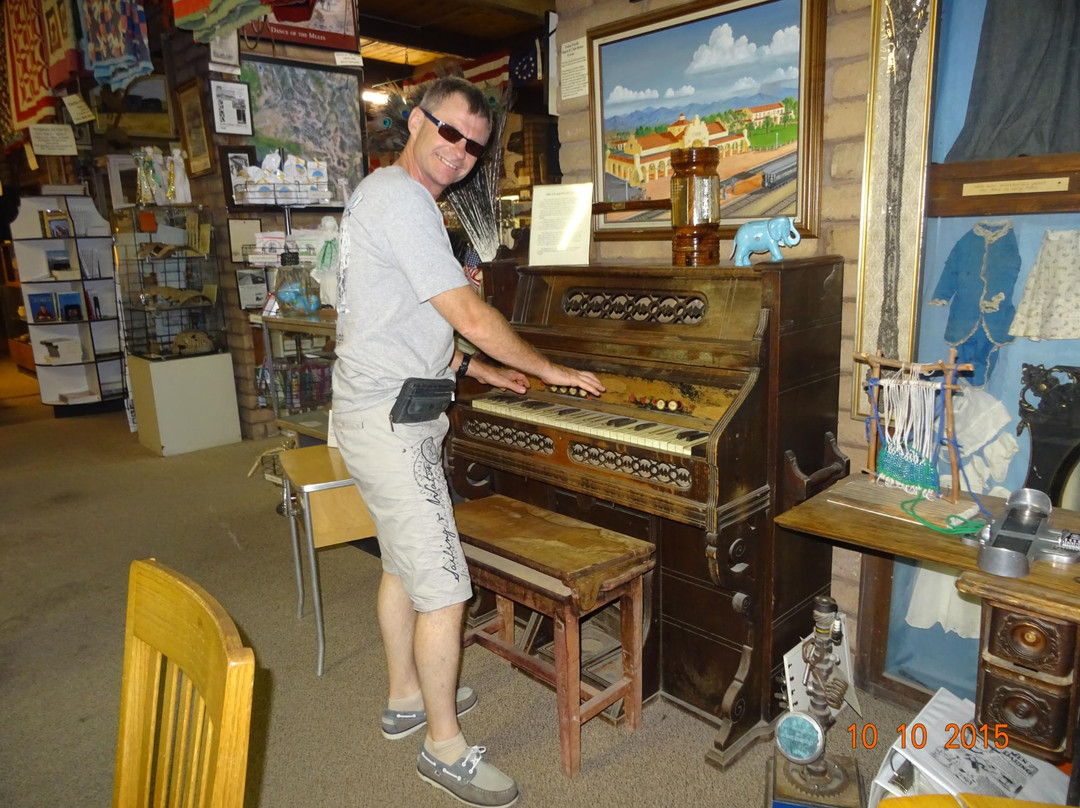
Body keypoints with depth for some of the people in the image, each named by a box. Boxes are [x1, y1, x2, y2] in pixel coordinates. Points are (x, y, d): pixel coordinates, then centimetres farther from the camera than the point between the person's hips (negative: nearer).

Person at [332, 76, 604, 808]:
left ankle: (408, 699, 37)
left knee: (405, 564, 20)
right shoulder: (402, 199, -16)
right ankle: (445, 747, 13)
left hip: (392, 412, 11)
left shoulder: (392, 197, 18)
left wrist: (481, 371, 18)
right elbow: (471, 317, -19)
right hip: (390, 423, -11)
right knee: (445, 589, -4)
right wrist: (551, 371, -7)